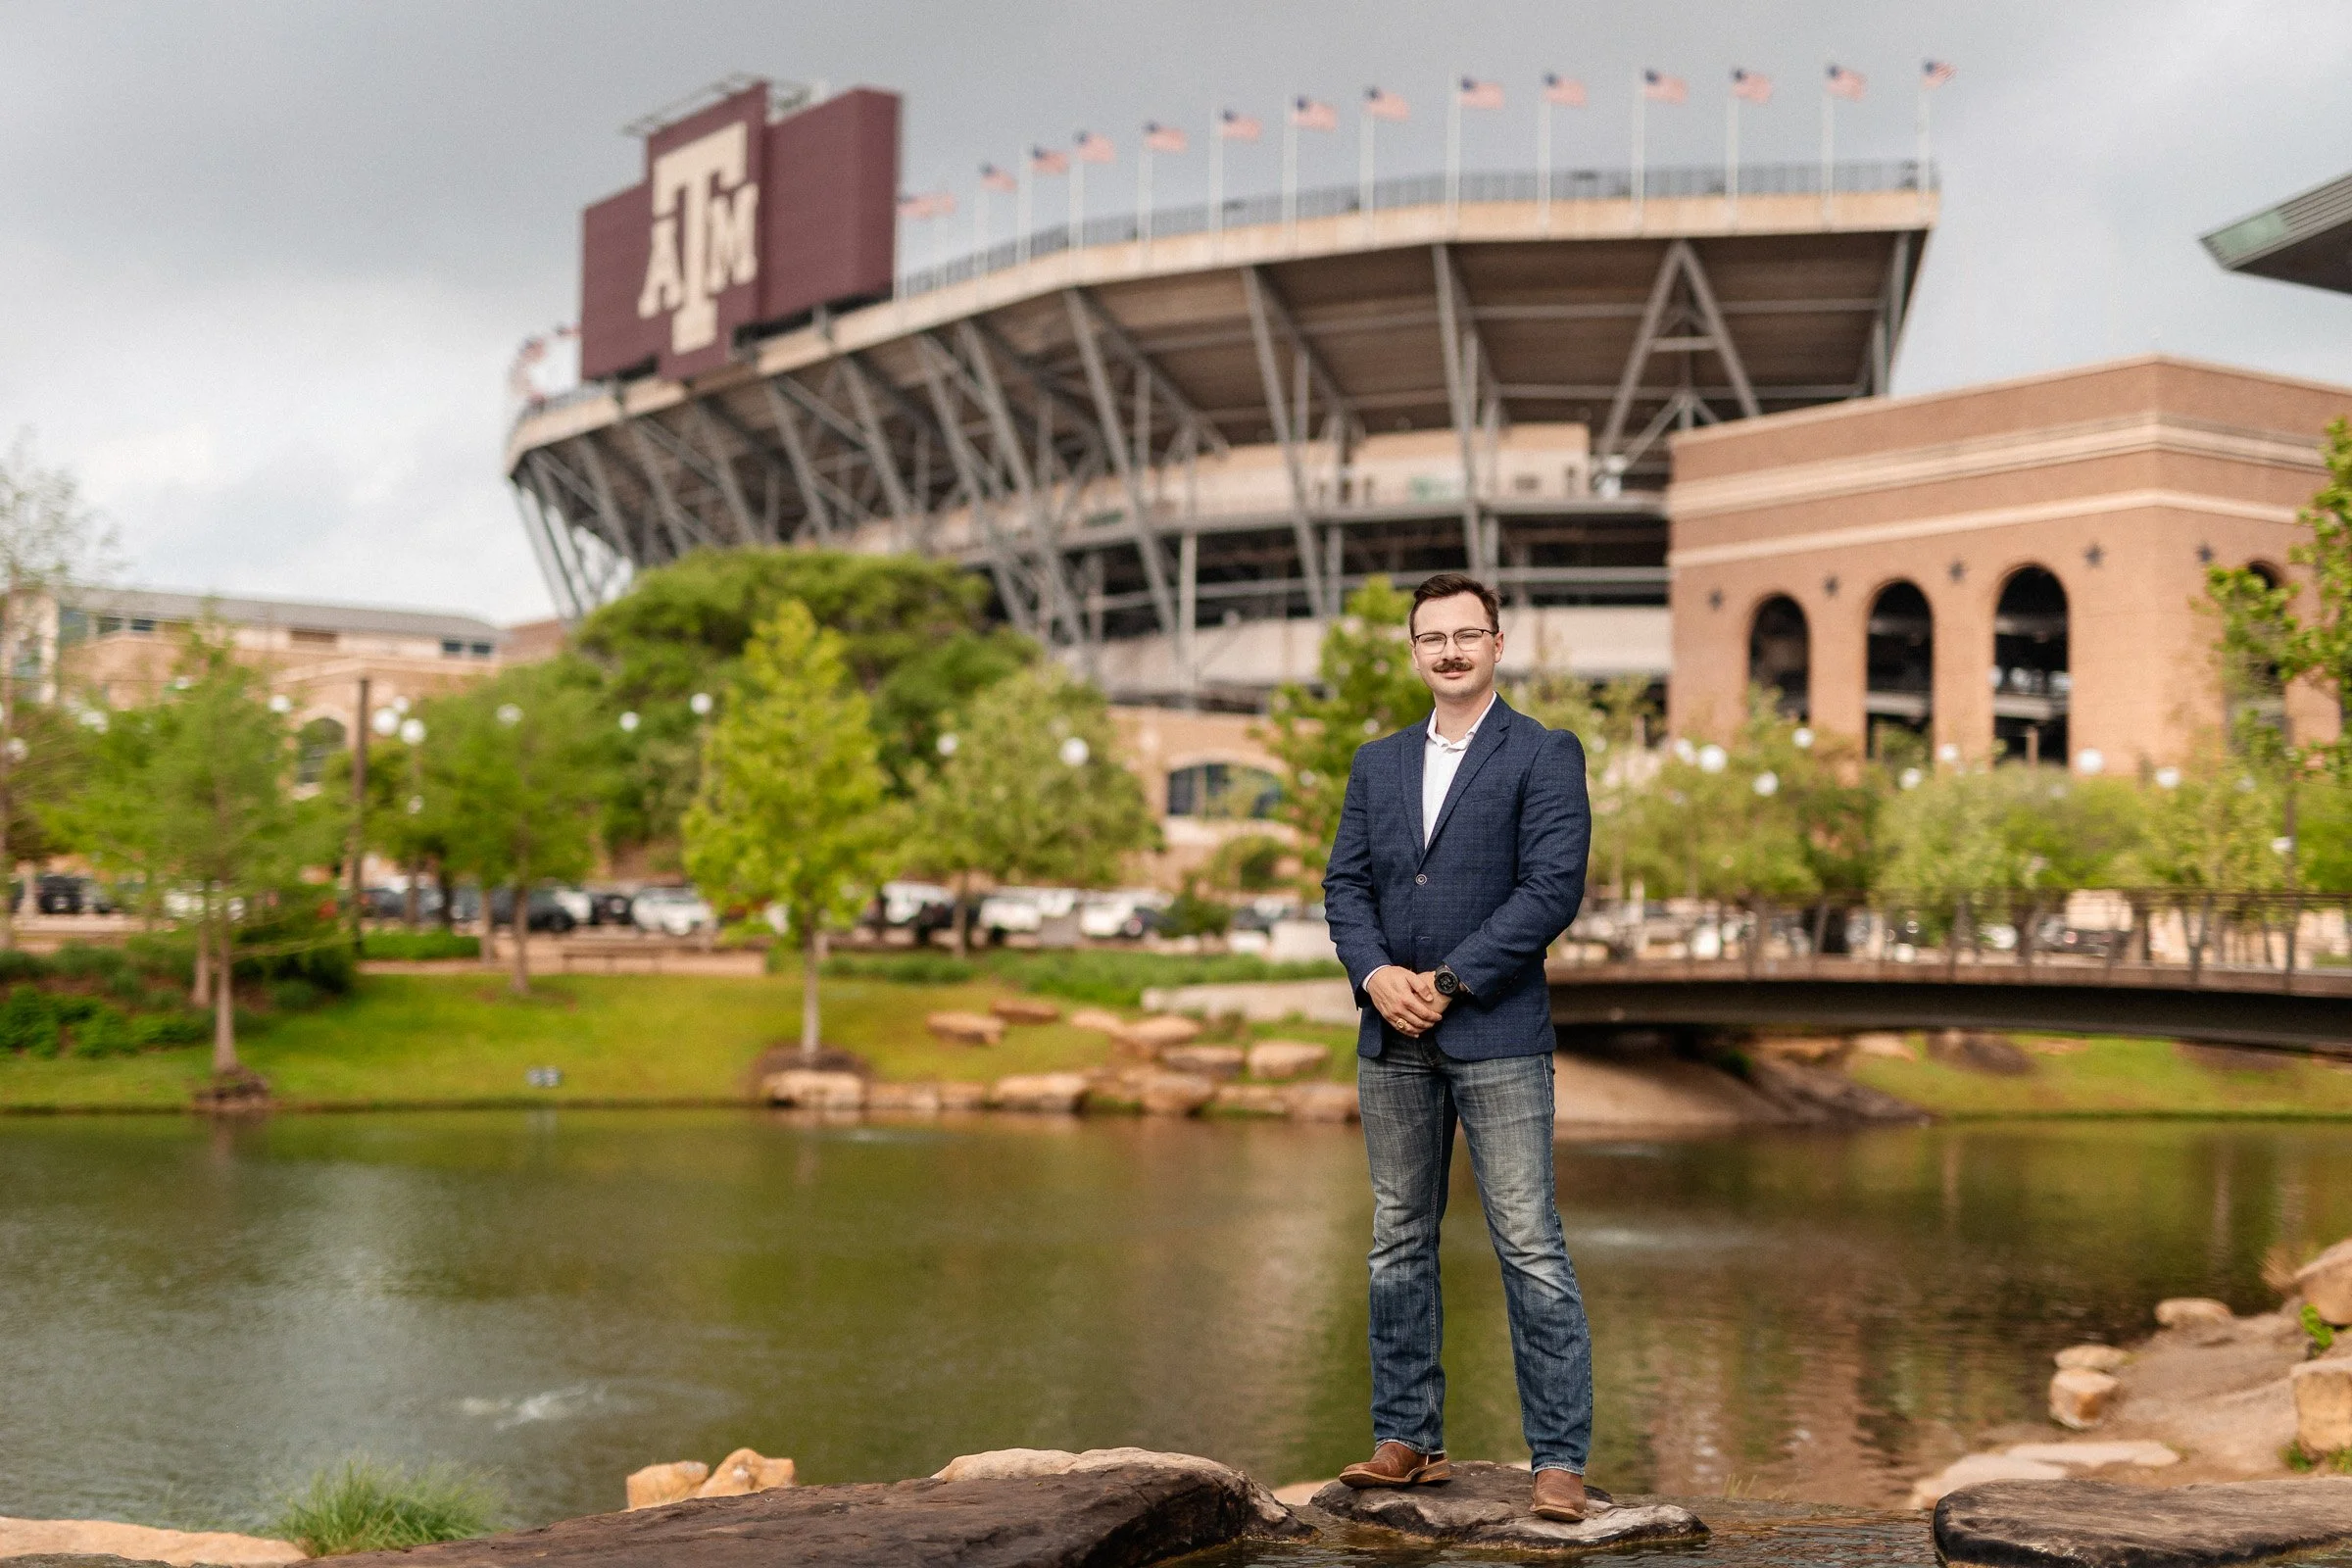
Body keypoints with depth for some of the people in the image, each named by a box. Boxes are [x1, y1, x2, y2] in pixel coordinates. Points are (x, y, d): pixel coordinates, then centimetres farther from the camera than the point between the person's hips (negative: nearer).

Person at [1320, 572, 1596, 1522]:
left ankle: (1560, 1457, -3)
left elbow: (1553, 887, -11)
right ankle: (1407, 1439, 19)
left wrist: (1450, 982, -14)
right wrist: (1378, 975, -9)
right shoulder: (1377, 764, 15)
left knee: (1530, 1247, -6)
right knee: (1399, 1242, 10)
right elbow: (1345, 883, 9)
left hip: (1497, 1034, -5)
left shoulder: (1544, 757, -1)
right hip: (1392, 1040, 5)